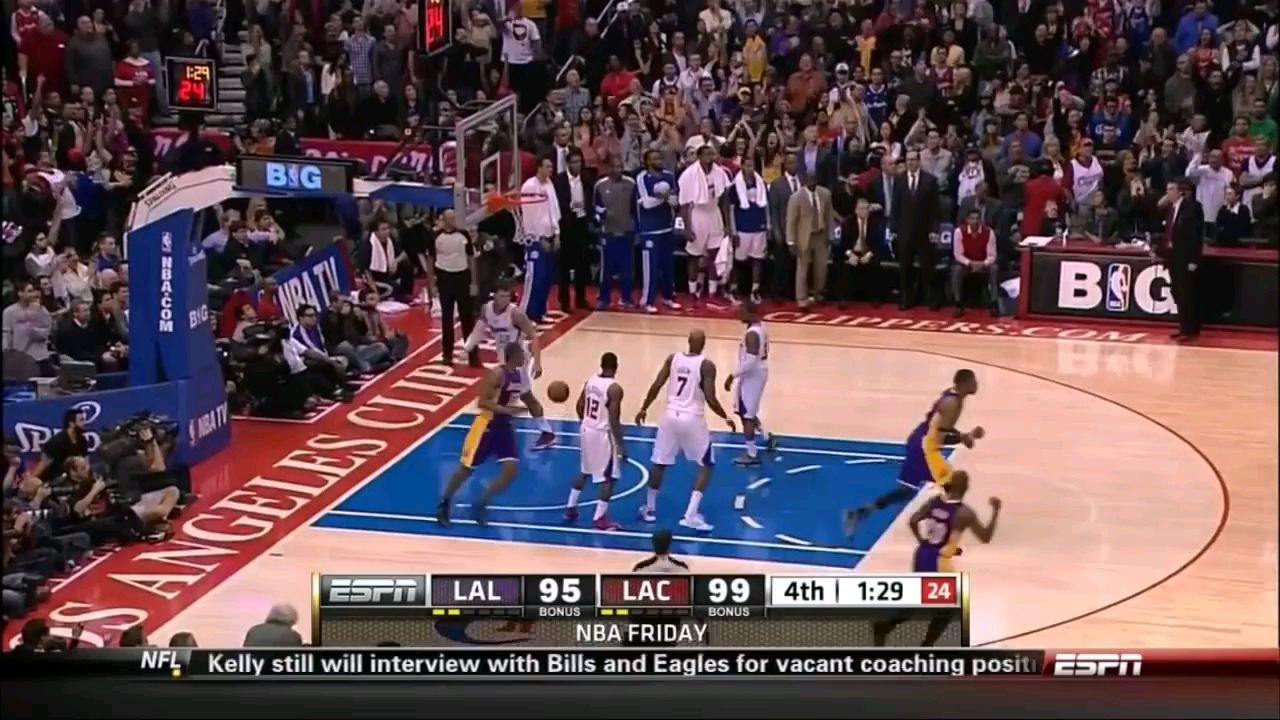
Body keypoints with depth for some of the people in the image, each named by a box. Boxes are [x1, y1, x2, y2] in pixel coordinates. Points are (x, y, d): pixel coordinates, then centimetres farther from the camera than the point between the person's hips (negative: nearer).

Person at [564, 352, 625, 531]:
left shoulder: (590, 381, 2)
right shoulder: (614, 388, -19)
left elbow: (580, 407, 11)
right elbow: (614, 420, -22)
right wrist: (621, 445, -17)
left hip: (586, 430, 8)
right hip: (602, 434, -8)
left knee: (585, 471, 25)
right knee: (608, 477, 1)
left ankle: (570, 508, 30)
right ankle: (599, 518, -2)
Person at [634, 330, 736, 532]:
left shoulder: (673, 358, 1)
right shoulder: (706, 365, -11)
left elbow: (656, 386, 2)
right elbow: (710, 399, -15)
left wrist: (644, 409, 16)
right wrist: (726, 418, 0)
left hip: (671, 416, 4)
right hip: (693, 419, -4)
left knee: (660, 462, 19)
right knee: (706, 466, 9)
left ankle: (649, 509, 29)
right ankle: (691, 515, -1)